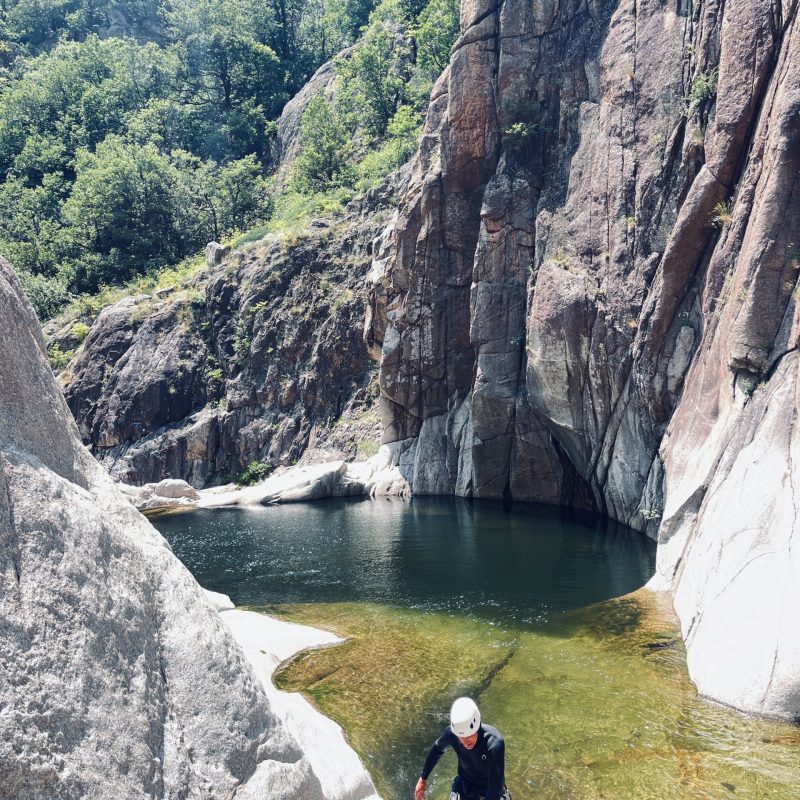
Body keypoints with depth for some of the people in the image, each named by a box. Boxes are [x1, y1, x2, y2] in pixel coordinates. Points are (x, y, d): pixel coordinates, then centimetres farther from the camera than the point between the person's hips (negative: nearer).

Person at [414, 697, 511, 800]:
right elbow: (437, 749, 0)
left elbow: (495, 788, -37)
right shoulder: (451, 732, -24)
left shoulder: (494, 743, -37)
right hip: (464, 789, 2)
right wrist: (423, 778, 10)